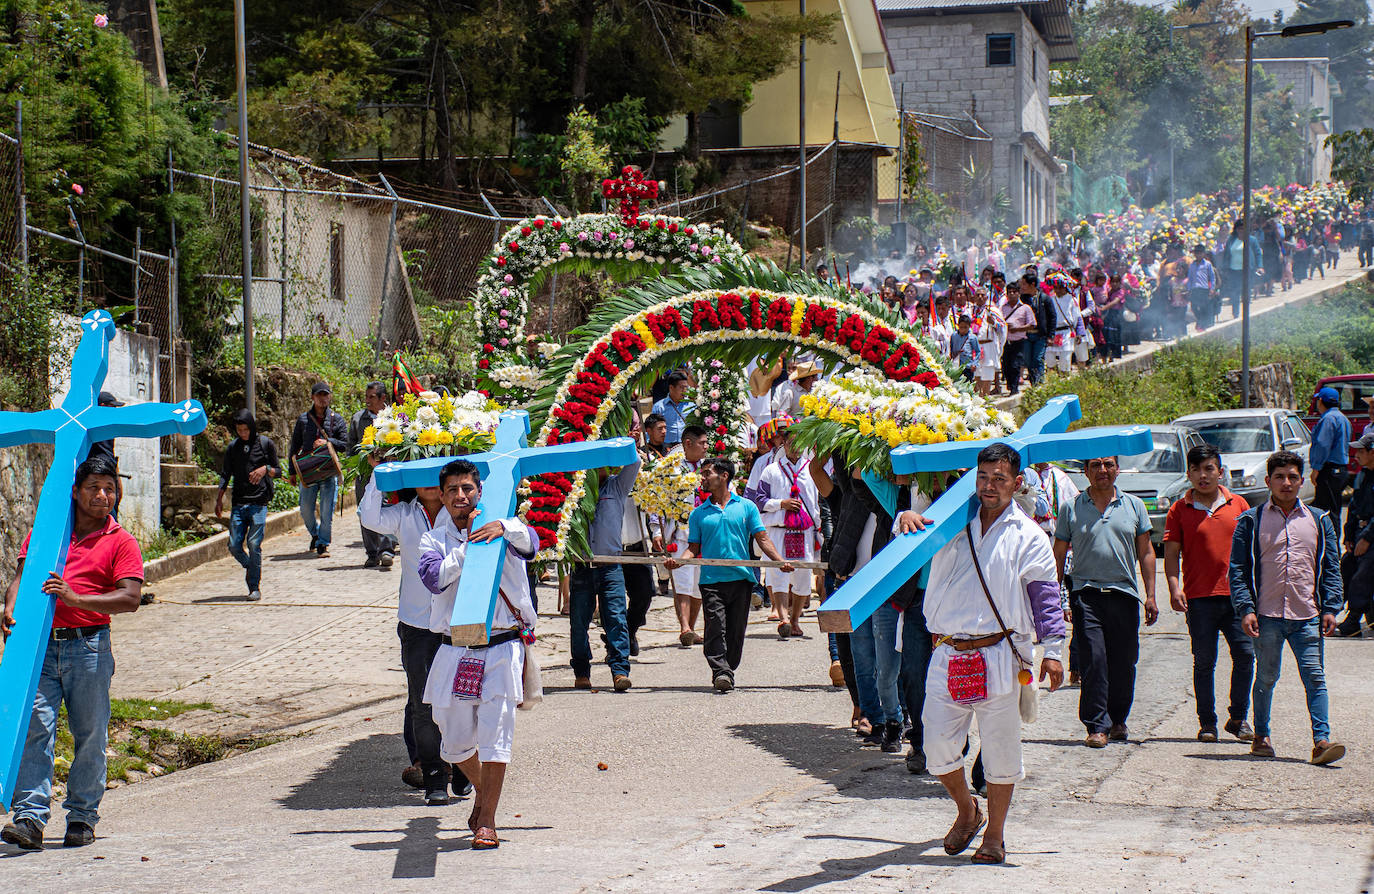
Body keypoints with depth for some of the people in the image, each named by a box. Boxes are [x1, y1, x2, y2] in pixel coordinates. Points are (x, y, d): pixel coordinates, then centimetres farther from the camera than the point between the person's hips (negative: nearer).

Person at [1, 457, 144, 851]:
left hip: (88, 647, -1)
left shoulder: (121, 542, 3)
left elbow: (130, 598, -8)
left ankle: (82, 818, 14)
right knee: (34, 728, -9)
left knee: (90, 735, 4)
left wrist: (76, 598, -20)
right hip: (40, 643, 1)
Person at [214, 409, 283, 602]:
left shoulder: (265, 443, 3)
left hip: (259, 501, -4)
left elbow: (278, 471, 7)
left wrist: (265, 469, -15)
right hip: (238, 503, 4)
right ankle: (250, 569, 26)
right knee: (234, 546, -2)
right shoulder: (232, 447, 11)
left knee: (254, 544, -11)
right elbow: (226, 475, 16)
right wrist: (219, 499, 5)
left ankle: (255, 587, -3)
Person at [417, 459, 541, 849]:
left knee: (496, 732, -10)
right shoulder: (434, 540, 10)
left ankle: (487, 820, -4)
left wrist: (503, 528, -34)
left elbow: (529, 543, -15)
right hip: (456, 651, 2)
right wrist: (469, 546, -12)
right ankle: (481, 790, 38)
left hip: (503, 646, -2)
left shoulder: (504, 531, 7)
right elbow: (435, 577, -9)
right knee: (455, 740, 9)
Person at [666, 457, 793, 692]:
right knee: (715, 628, -13)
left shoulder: (746, 507, 10)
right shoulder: (699, 514, 13)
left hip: (741, 577, 0)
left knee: (736, 630, 3)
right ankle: (720, 671, -20)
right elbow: (693, 548, 11)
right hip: (711, 579, 0)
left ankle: (728, 670, 15)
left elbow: (762, 539, 6)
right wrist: (678, 561, -9)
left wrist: (780, 561, -8)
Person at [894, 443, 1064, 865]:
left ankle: (994, 835, 14)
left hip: (999, 654, -2)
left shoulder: (1028, 537, 6)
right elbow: (913, 537, 14)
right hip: (948, 653, 2)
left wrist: (1052, 650, -5)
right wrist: (907, 519, -11)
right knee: (938, 743, -2)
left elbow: (1045, 597, 4)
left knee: (1000, 748, 2)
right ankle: (967, 809, 25)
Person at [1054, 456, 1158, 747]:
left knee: (1124, 663, 5)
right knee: (1093, 660, -11)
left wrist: (1150, 596, 6)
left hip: (1125, 594, 2)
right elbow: (1058, 556, 9)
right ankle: (1097, 726, -7)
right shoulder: (1072, 510, 6)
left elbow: (1146, 552, 12)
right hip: (1086, 594, -2)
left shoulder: (1134, 506, 10)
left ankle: (1118, 720, 23)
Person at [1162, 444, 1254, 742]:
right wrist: (1174, 588, -12)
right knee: (1204, 662, 2)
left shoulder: (1238, 505, 9)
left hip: (1236, 595, 1)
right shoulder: (1179, 510, 4)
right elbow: (1171, 554, 2)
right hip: (1199, 597, -1)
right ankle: (1207, 721, 11)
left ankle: (1238, 718, 9)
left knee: (1245, 655, -4)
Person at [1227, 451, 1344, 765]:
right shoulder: (1251, 521, 4)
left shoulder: (1319, 520, 11)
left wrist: (1330, 608, 3)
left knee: (1315, 677, -8)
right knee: (1266, 677, 9)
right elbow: (1238, 568, 2)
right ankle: (1261, 736, 23)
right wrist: (1245, 609, -8)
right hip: (1267, 615, -1)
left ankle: (1321, 740, -11)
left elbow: (1331, 567, 12)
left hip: (1307, 615, 1)